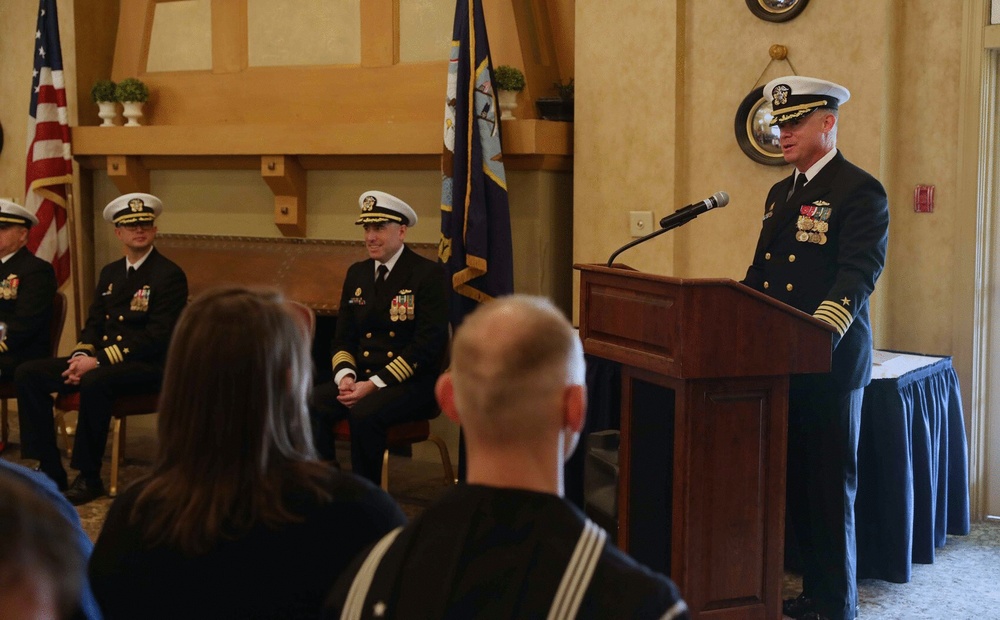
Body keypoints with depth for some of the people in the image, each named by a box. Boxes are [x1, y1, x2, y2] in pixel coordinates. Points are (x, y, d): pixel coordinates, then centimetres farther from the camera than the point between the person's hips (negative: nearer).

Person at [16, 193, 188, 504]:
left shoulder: (170, 275, -8)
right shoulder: (110, 273, 16)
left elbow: (158, 337, -17)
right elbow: (93, 323, 18)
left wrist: (98, 361, -21)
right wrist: (80, 356, -6)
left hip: (147, 365, -8)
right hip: (100, 359, 8)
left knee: (94, 382, -38)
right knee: (27, 373, -8)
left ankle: (89, 477, -23)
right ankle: (49, 469, -7)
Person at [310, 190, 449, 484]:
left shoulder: (429, 274, -5)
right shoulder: (356, 273, 14)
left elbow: (428, 344, -13)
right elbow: (343, 338, 15)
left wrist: (374, 383, -19)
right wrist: (345, 376, -8)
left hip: (412, 383, -5)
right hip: (361, 378, 5)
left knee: (364, 413, -34)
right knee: (311, 404, -24)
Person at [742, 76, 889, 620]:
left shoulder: (860, 191, -10)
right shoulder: (780, 192, 16)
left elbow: (858, 273, -22)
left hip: (830, 364, -8)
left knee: (830, 484, 2)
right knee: (795, 479, 13)